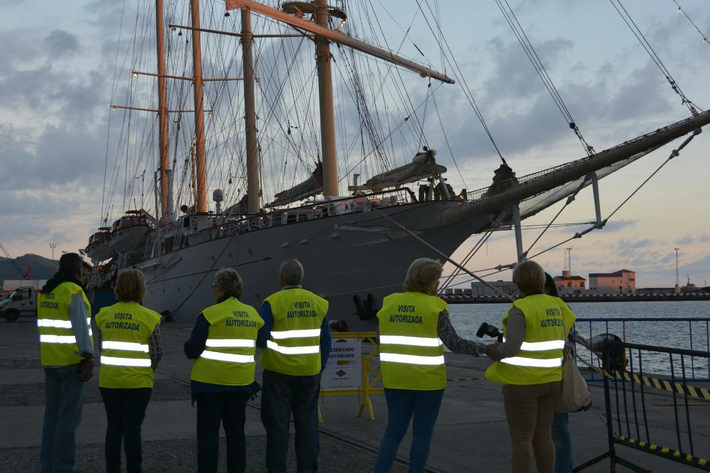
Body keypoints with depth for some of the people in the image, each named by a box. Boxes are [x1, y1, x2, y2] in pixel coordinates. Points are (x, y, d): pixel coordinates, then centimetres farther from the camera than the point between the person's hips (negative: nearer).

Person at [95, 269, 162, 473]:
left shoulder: (104, 315, 0)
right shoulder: (149, 317, -10)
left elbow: (101, 347, 6)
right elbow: (156, 353, -5)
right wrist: (148, 372, 13)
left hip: (109, 380, 3)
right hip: (138, 381, -3)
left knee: (113, 427, 14)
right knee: (132, 429, 4)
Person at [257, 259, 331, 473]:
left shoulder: (273, 302, -11)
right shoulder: (318, 303, 2)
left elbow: (259, 338, -13)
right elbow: (325, 342, 5)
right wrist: (319, 370, 14)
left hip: (279, 371, -3)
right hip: (309, 372, 3)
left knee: (277, 423, 6)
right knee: (307, 423, 10)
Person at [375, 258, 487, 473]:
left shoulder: (389, 304, 1)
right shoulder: (434, 308, -12)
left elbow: (383, 343, 7)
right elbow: (454, 344, -12)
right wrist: (484, 348, 1)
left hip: (397, 378, 4)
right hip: (427, 379, -4)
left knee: (395, 431, 11)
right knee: (423, 433, 9)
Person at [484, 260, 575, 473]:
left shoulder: (520, 309, -18)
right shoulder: (554, 306, 5)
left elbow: (511, 348, -26)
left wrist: (494, 352, -5)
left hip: (522, 382, -7)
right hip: (549, 381, 7)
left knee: (520, 440, 1)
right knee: (542, 437, 15)